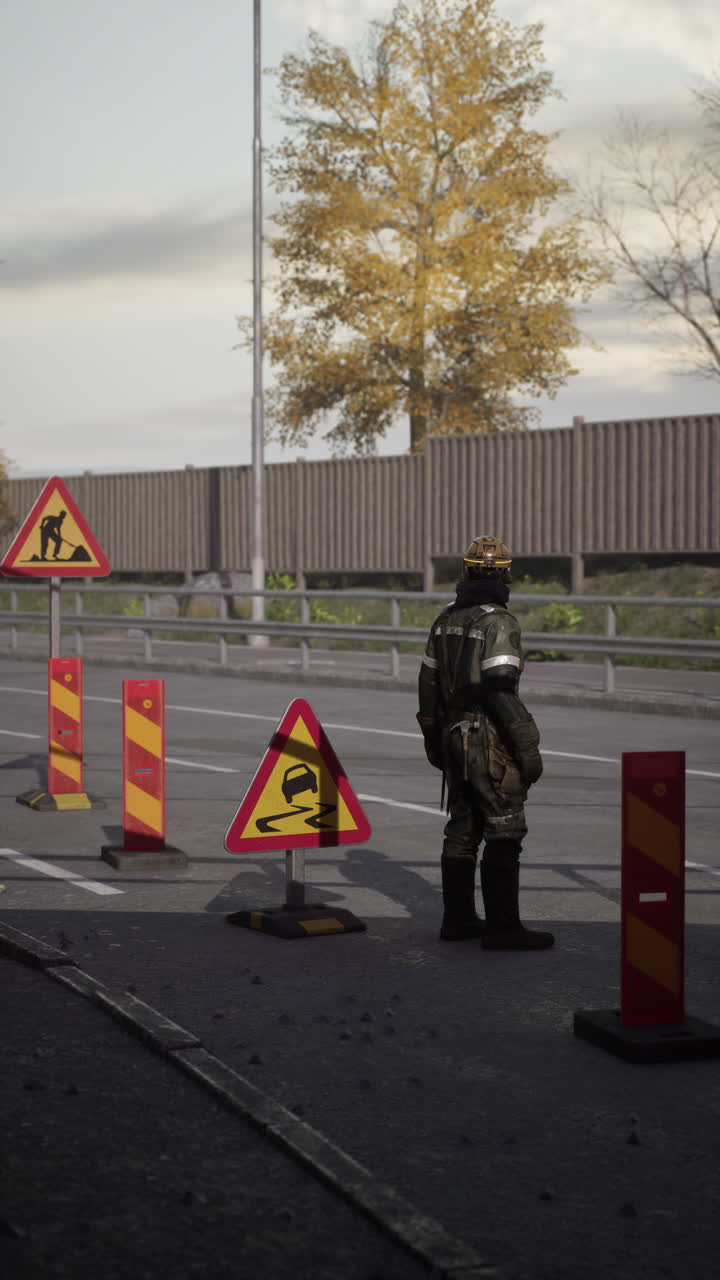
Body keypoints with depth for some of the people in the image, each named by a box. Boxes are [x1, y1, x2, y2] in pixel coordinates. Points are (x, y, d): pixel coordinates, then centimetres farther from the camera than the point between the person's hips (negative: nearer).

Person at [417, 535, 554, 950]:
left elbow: (429, 682, 13)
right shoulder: (499, 622, -14)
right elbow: (501, 689, -21)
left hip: (455, 733, 8)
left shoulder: (446, 619, 10)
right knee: (504, 831, -5)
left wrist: (434, 738, 22)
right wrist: (528, 748, -18)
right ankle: (503, 927, -5)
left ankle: (458, 919, 18)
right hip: (490, 740, -8)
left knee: (463, 828, 14)